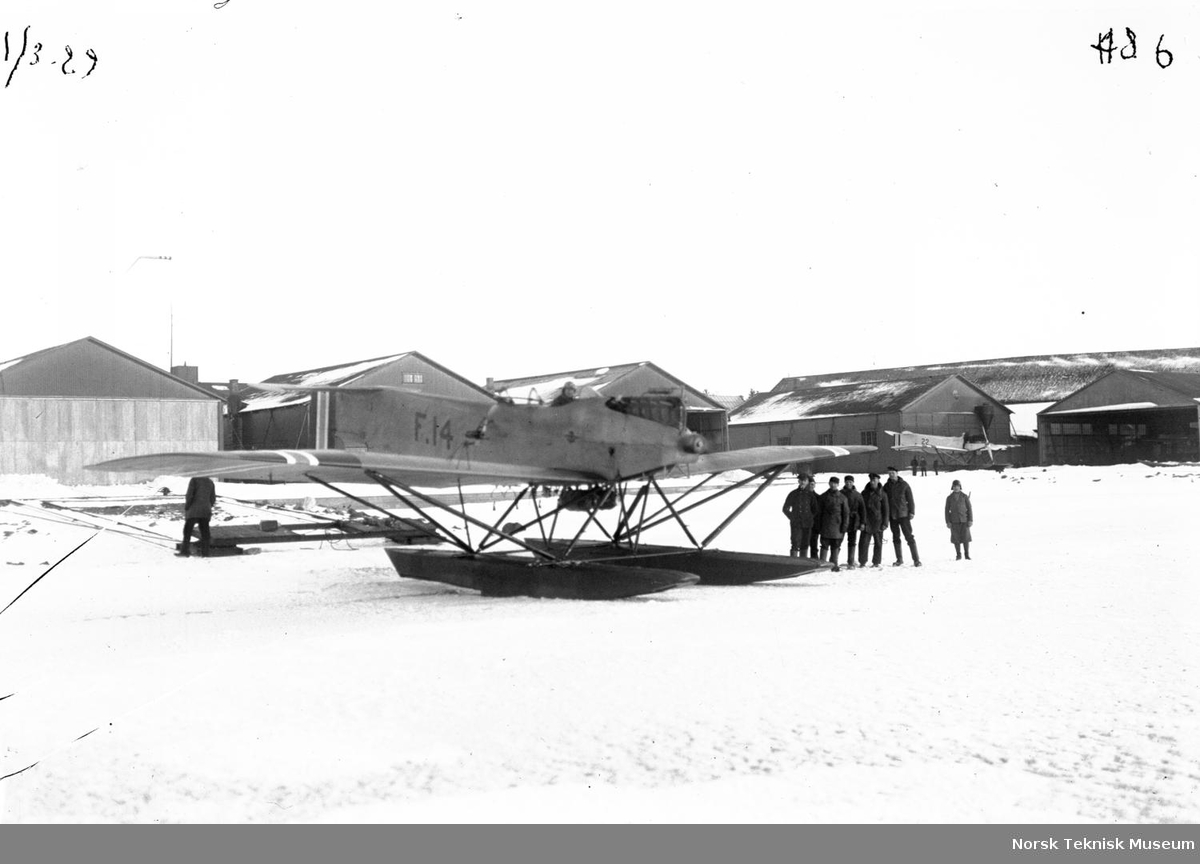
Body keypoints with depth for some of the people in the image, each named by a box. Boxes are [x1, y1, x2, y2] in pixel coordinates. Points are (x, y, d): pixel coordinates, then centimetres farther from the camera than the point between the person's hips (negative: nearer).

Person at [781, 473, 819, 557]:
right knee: (795, 545, -9)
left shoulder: (811, 494, 4)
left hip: (807, 525, 2)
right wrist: (792, 518, 4)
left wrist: (811, 519, 6)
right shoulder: (793, 494, 2)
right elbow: (785, 509, 9)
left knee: (804, 546, 5)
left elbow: (815, 509, 14)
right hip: (795, 525, -2)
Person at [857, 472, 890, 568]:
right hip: (867, 522, 1)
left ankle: (876, 562, 15)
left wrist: (884, 523, -4)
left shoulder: (882, 494, 1)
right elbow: (862, 508, 6)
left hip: (878, 522, -1)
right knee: (864, 542, -6)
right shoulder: (865, 493, 5)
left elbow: (885, 510, 2)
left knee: (878, 543, 6)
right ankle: (862, 562, 1)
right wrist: (862, 522, -1)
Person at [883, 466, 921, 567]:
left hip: (903, 514, -4)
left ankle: (916, 559, -3)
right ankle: (899, 559, 17)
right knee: (895, 538, 8)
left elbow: (910, 499, 0)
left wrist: (911, 512, -8)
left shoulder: (904, 485, -1)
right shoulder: (886, 486, 7)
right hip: (892, 516, 4)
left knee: (909, 536, -6)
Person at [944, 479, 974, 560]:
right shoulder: (949, 498, 4)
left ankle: (967, 555, 8)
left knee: (965, 538, -2)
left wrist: (970, 520, -5)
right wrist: (947, 522, -3)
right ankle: (958, 555, 9)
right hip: (954, 521, 1)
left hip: (964, 520, 0)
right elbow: (947, 510, 4)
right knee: (956, 538, 0)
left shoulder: (965, 497, 2)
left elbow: (969, 508, 2)